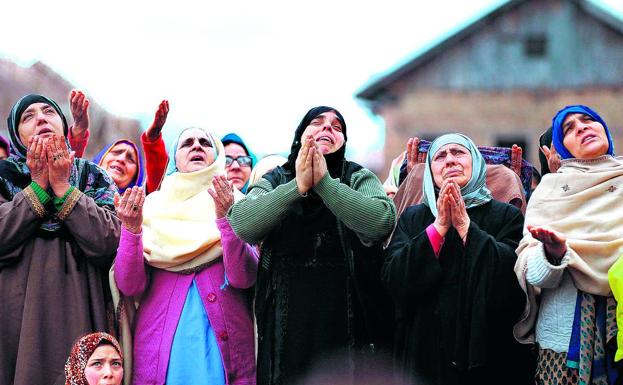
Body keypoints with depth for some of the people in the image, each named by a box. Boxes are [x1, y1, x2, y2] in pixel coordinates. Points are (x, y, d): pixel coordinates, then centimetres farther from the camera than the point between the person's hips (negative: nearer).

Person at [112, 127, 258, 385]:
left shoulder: (234, 204, 6)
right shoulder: (153, 206, 8)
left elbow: (244, 277, -9)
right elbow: (130, 286, -2)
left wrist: (225, 218, -21)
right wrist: (131, 229, -17)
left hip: (224, 341, 0)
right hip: (160, 338, 1)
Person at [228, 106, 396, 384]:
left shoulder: (359, 179, 4)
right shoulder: (275, 181, 7)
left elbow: (382, 221, -17)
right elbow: (242, 225, -12)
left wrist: (324, 182, -19)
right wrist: (297, 186, -20)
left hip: (348, 324, -1)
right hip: (286, 326, 1)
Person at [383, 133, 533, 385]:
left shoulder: (506, 215, 2)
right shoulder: (413, 218, 9)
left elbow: (512, 275, -13)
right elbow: (394, 279, -5)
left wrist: (465, 225, -14)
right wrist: (439, 226, -11)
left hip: (487, 351, -1)